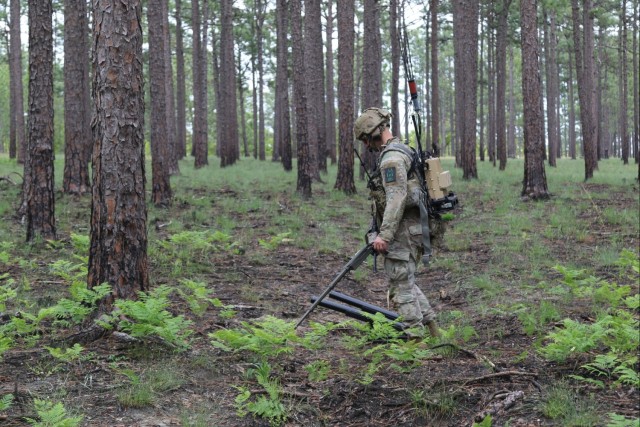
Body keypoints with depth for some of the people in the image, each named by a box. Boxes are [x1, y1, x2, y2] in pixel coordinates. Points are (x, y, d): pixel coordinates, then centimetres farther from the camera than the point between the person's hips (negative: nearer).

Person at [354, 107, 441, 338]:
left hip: (402, 230, -10)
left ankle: (414, 337, 0)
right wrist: (383, 232, 25)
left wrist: (384, 235, -26)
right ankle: (432, 329, 21)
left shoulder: (391, 157, -16)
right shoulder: (403, 151, 17)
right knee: (406, 282, 19)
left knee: (401, 286, -4)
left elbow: (396, 198, -25)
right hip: (413, 227, 10)